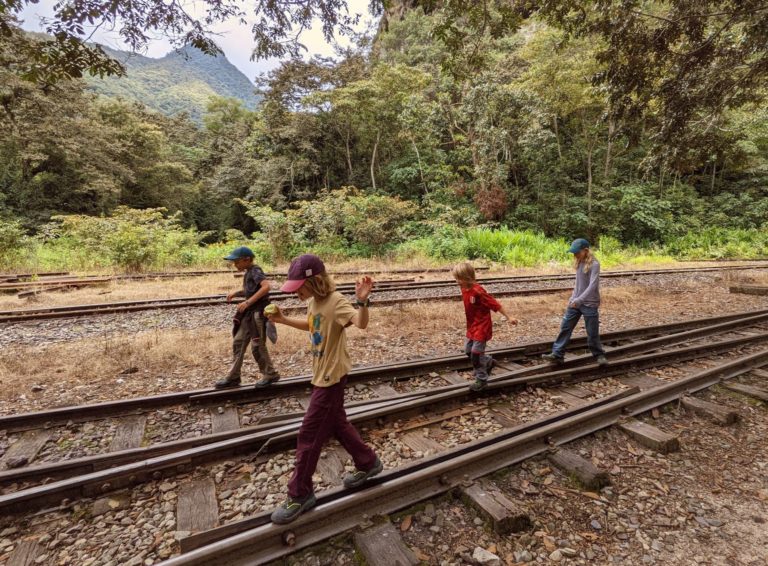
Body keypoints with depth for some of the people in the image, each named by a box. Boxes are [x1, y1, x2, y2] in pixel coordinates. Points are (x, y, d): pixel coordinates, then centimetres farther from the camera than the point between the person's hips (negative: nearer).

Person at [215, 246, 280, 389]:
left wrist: (247, 302, -33)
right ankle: (233, 377, 21)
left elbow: (266, 286, -34)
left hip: (258, 313, -9)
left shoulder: (255, 271, -16)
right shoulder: (248, 273, 10)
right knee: (238, 342, 11)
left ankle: (270, 375, 18)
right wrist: (236, 293, 6)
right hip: (249, 313, 9)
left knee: (257, 346, 0)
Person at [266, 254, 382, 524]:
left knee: (309, 435, 1)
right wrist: (283, 320, 15)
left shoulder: (336, 301, -24)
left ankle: (300, 495, 19)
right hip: (323, 373, 9)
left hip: (332, 375, -9)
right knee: (337, 424, 22)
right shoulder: (313, 300, 4)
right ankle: (368, 463, 40)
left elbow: (360, 323, -41)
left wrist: (362, 301, -59)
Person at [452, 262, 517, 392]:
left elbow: (495, 304, -21)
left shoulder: (478, 291, -27)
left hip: (482, 326, -8)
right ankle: (488, 362, 37)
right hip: (472, 326, 8)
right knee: (468, 351, 15)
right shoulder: (464, 289, -2)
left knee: (476, 354, -2)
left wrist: (508, 317, -15)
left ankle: (481, 379, 16)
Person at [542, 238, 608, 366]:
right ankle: (557, 354, 6)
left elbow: (593, 285, -25)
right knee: (565, 327, 3)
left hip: (589, 304, -6)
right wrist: (573, 297, 16)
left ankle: (599, 355, 25)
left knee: (592, 333, 4)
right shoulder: (579, 262, 6)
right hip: (575, 302, 7)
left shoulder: (594, 264, -16)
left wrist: (579, 300, -32)